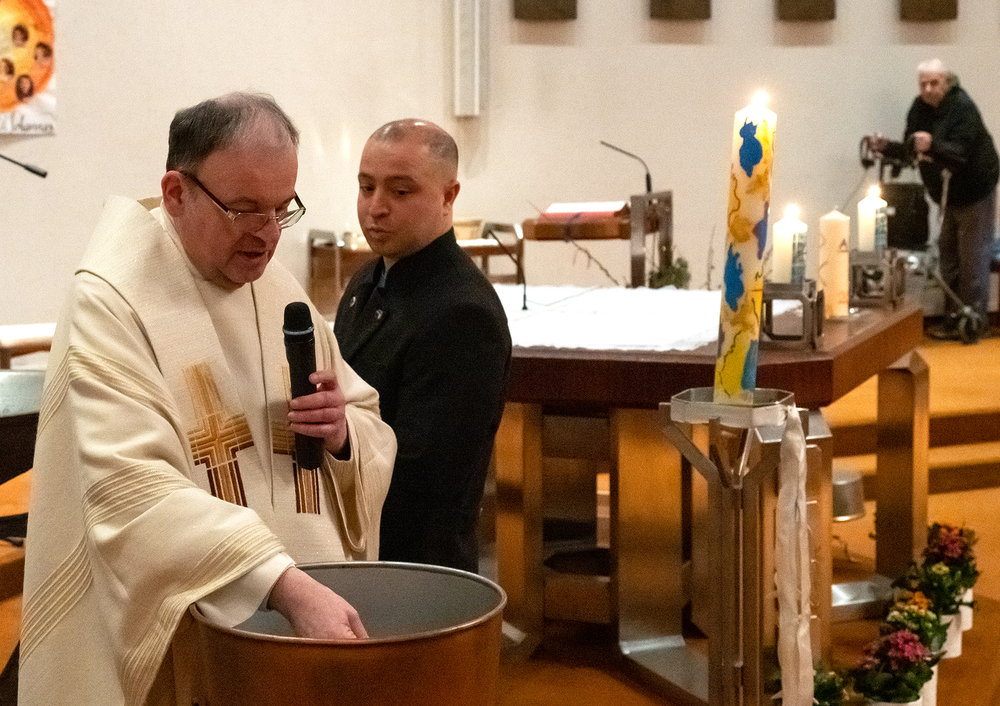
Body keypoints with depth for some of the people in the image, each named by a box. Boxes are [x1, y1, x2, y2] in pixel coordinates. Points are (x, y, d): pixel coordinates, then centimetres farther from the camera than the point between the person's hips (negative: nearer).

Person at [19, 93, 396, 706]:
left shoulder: (280, 292, 5)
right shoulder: (111, 304, -15)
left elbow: (374, 438, 12)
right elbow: (133, 490, -28)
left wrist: (343, 433, -12)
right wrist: (290, 586, -37)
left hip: (307, 613, 6)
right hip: (175, 647, -6)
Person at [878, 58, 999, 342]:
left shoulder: (962, 108, -23)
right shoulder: (920, 108, 0)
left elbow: (959, 154, -34)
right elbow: (909, 150, 5)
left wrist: (932, 146, -51)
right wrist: (887, 148, -13)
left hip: (975, 191, -8)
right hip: (950, 194, 8)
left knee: (972, 258, -5)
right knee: (948, 254, 12)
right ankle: (954, 319, 20)